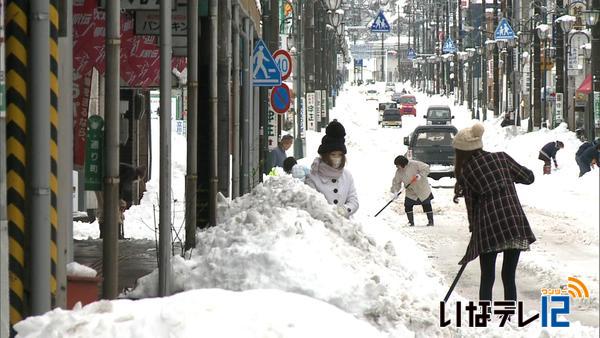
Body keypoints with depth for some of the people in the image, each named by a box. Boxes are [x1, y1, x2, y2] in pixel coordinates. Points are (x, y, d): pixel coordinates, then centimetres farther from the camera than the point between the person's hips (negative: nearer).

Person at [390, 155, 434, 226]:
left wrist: (420, 175, -33)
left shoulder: (414, 164, -22)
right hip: (411, 193, 5)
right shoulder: (399, 172, -6)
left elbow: (426, 168, -20)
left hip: (422, 189, -5)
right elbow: (396, 182, 0)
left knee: (427, 206, 1)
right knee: (408, 206, -3)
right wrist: (395, 190, -15)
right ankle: (411, 222, 12)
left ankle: (431, 221, 15)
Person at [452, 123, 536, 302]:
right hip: (515, 225, 2)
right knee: (509, 277, 10)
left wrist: (474, 228, 20)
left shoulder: (466, 172, 4)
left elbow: (471, 206, 7)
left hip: (490, 228, -2)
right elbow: (528, 177, 13)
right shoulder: (501, 158, 8)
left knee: (487, 278, 9)